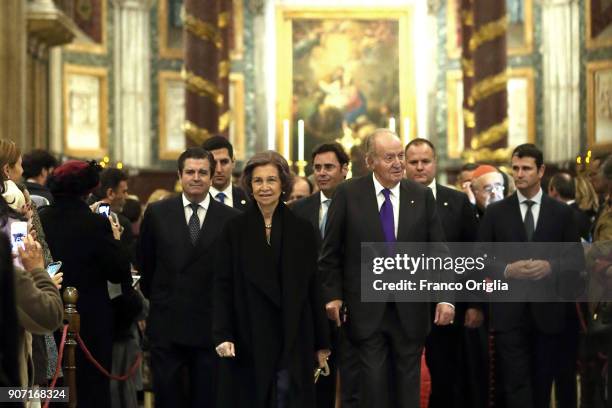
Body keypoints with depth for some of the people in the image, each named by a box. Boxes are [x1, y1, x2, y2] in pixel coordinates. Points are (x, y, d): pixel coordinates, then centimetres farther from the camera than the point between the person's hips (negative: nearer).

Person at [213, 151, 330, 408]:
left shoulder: (302, 230, 4)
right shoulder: (235, 230, 2)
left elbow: (314, 289, 5)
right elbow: (223, 286, -1)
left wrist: (322, 343, 3)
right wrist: (222, 335, -13)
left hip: (293, 341, 0)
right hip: (247, 341, 0)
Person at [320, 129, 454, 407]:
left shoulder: (422, 196, 3)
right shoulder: (348, 194, -3)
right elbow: (331, 252, 2)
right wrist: (333, 295, -3)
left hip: (410, 309, 2)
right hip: (366, 309, -2)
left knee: (408, 383, 9)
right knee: (374, 381, 1)